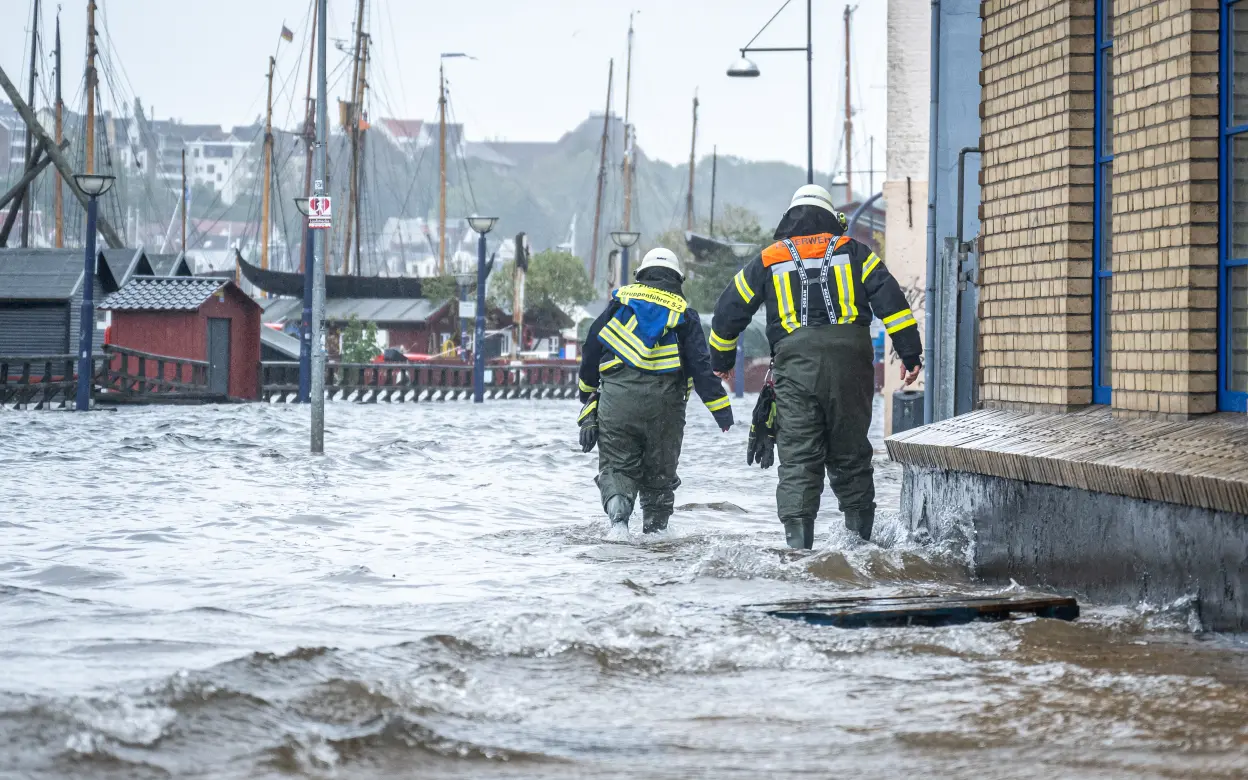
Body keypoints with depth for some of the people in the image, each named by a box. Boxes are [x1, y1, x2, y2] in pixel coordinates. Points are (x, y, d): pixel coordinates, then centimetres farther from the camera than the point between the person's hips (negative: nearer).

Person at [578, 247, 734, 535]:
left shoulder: (622, 300, 13)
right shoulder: (683, 312, 9)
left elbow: (592, 349, 15)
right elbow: (701, 366, 2)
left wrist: (588, 397, 27)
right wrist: (722, 410, 4)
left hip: (617, 397, 0)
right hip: (663, 402, 0)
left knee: (616, 466, 3)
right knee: (659, 473, 15)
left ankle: (617, 508, -24)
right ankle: (654, 528, 12)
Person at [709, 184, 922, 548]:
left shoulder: (768, 261, 14)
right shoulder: (853, 252, 12)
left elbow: (730, 310, 20)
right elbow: (890, 299, 1)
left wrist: (721, 360, 34)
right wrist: (910, 353, 1)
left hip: (795, 366, -1)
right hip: (849, 364, 1)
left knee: (797, 457, -1)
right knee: (850, 454, 12)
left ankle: (797, 538, -11)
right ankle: (860, 535, 14)